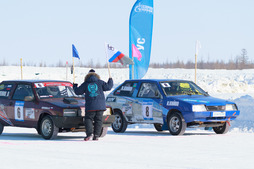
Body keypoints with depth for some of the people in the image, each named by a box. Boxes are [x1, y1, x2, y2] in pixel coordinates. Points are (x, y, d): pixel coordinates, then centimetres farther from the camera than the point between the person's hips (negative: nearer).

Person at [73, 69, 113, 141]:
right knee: (98, 120, 6)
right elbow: (108, 87, -2)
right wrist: (110, 80, 15)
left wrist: (74, 86, 31)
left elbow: (78, 91, 11)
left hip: (90, 106, -1)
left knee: (88, 119, 4)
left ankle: (89, 134, -16)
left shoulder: (85, 84, 5)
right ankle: (96, 135, 0)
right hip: (100, 105, 1)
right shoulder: (100, 82, 3)